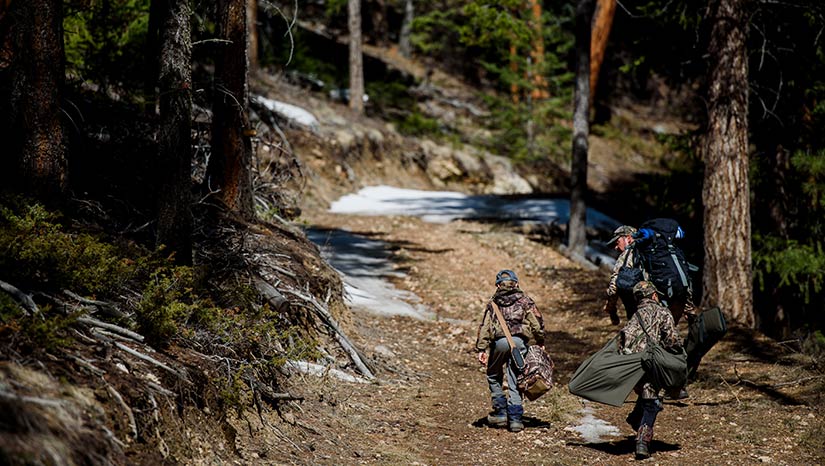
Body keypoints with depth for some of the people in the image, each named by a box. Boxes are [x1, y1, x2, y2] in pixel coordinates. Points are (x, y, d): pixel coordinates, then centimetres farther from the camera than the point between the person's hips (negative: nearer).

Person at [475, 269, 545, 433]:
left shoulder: (493, 302, 17)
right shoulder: (525, 300, 14)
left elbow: (484, 326, 8)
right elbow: (537, 323, 6)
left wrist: (481, 349, 5)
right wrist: (540, 343, 16)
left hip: (499, 341, 0)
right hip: (520, 341, 0)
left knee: (494, 376, 20)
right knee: (515, 382, 6)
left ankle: (500, 412, 14)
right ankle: (515, 418, 1)